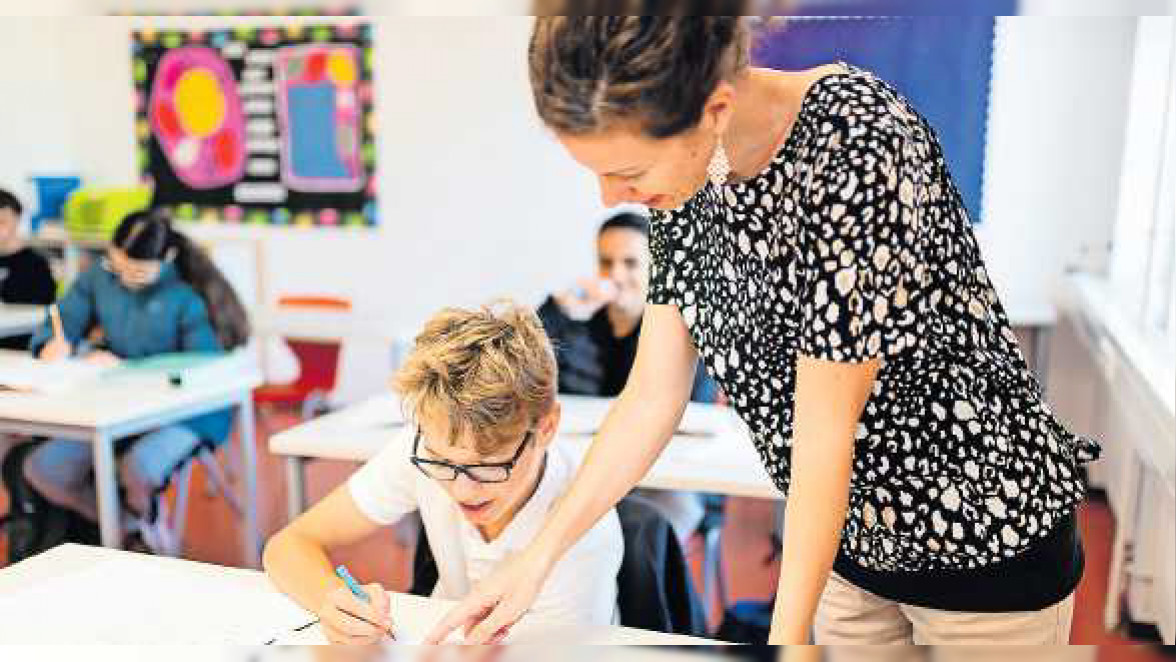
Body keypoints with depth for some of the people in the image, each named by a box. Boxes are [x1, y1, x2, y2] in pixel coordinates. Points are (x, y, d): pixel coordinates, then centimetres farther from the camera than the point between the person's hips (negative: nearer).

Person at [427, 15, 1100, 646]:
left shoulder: (857, 140, -28)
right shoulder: (690, 166, -8)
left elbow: (824, 428, -27)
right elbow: (652, 396, -4)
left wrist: (787, 636, -21)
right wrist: (537, 559, -5)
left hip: (988, 545, -5)